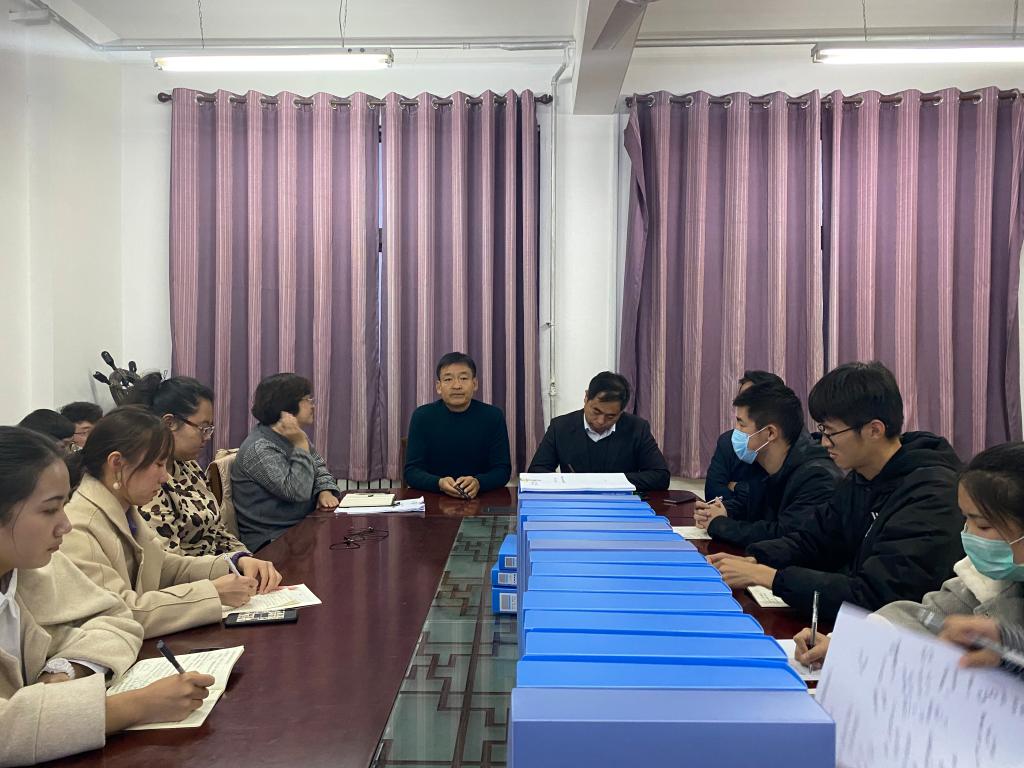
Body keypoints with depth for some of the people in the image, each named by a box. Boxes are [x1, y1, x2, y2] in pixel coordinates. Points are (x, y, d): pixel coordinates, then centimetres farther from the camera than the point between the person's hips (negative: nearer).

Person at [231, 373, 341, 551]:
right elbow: (297, 491, -24)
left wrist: (325, 491, -5)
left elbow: (319, 468, 17)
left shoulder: (293, 437, 10)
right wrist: (301, 444, -25)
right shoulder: (259, 449, -18)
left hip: (301, 529, 8)